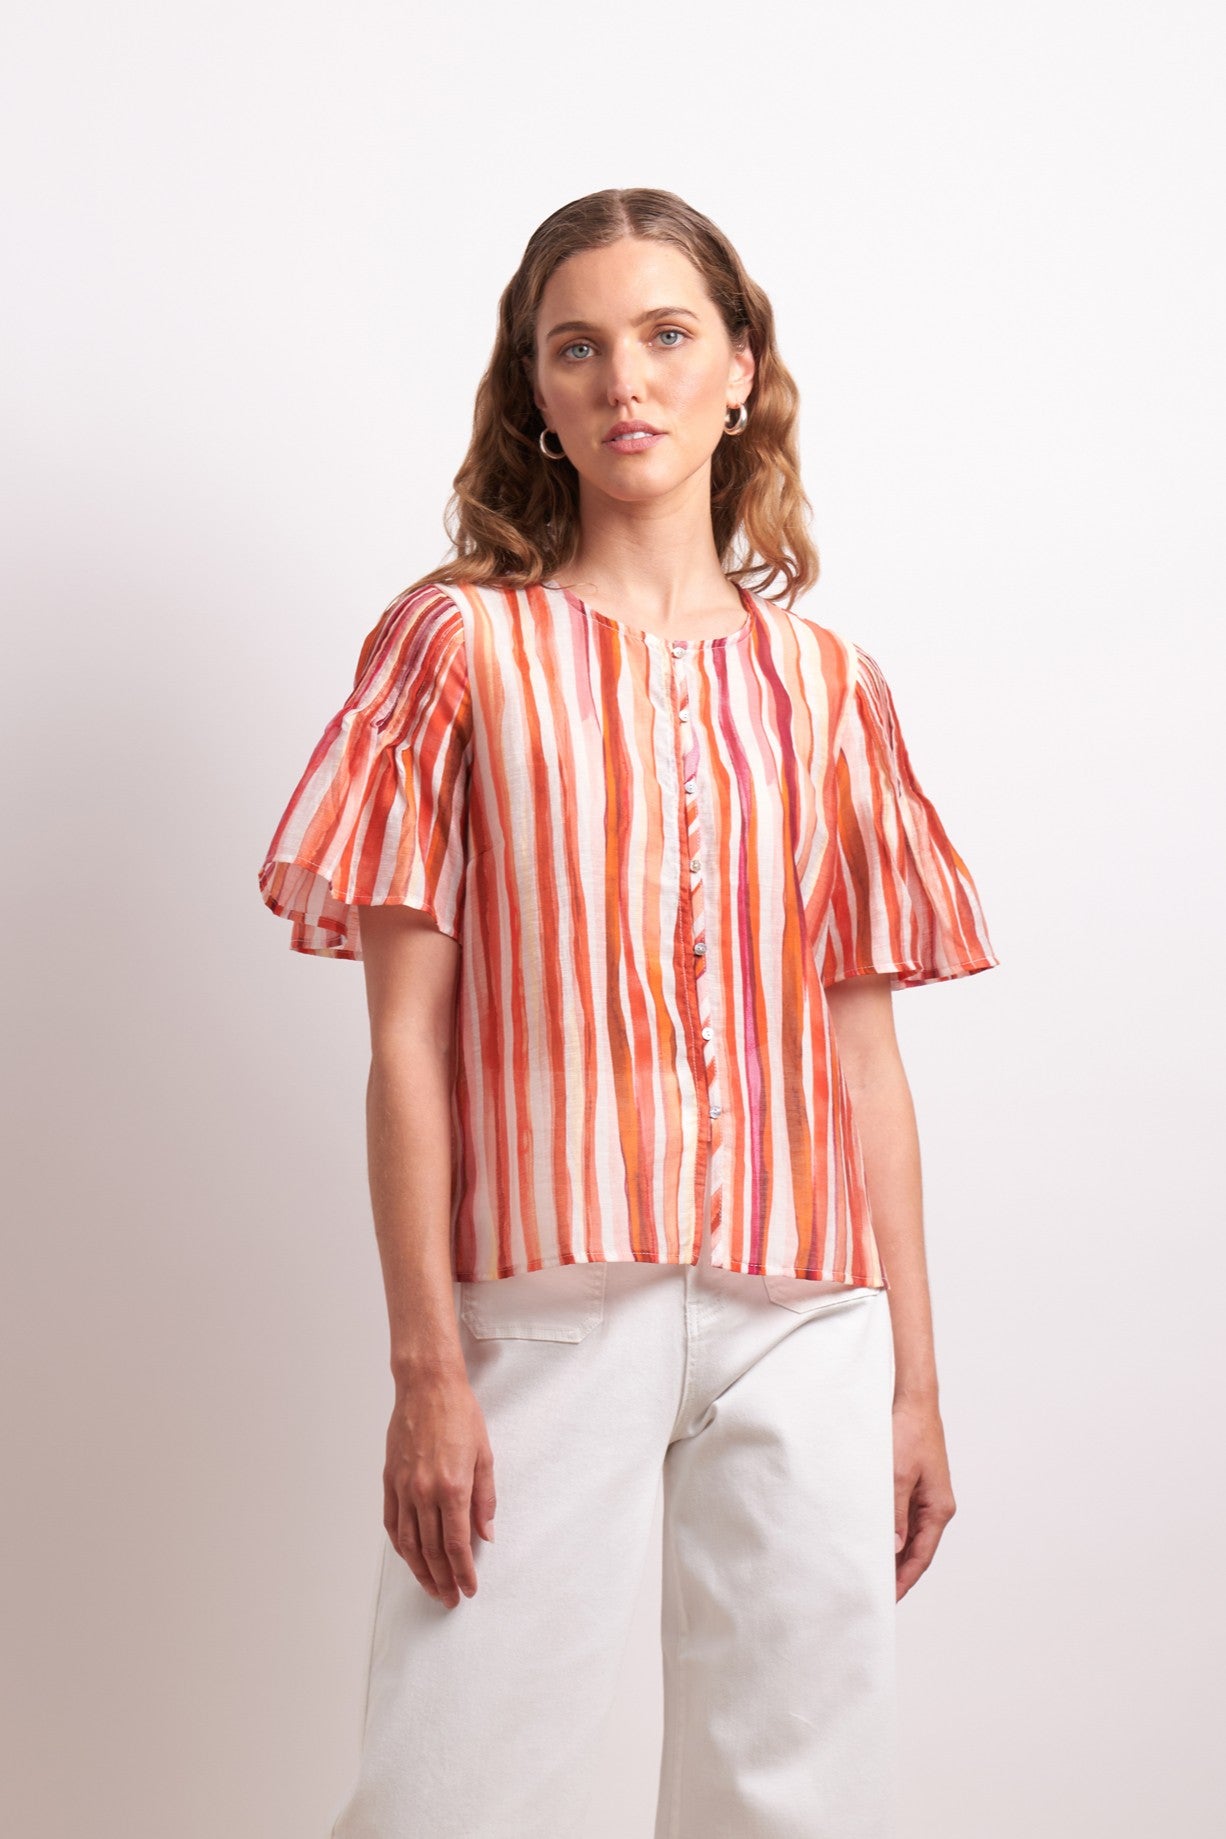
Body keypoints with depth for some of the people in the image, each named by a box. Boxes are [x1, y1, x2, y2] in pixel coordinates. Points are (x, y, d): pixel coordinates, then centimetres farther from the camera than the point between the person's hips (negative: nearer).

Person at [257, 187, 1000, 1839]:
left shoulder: (824, 682, 11)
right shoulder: (460, 643, 3)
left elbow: (867, 1048, 10)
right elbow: (406, 1038, -2)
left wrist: (917, 1378, 9)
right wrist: (424, 1368, -8)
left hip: (804, 1324, 3)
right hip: (544, 1307, -2)